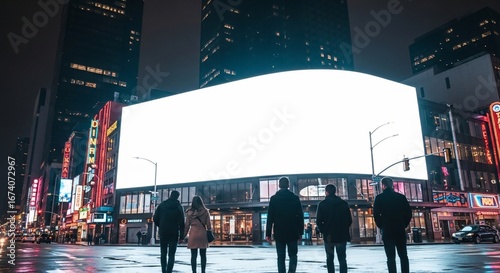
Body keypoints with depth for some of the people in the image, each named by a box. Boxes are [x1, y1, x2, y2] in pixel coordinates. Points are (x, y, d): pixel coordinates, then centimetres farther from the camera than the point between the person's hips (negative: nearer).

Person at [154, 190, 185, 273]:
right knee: (171, 254, -1)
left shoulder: (162, 205, 5)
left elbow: (155, 218, 1)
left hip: (163, 232, 2)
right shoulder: (178, 207, -1)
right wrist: (181, 235, -3)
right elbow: (181, 222, -6)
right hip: (174, 233, -2)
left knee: (163, 253, 14)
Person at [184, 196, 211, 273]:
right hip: (203, 234, 0)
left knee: (193, 255, 4)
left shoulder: (189, 212, 2)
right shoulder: (205, 211, 0)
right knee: (203, 255, 8)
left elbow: (187, 225, 4)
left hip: (193, 234, 0)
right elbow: (208, 225, 1)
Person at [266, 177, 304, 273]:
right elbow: (300, 216, 1)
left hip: (279, 233, 0)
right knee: (293, 255, 11)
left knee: (281, 257, 8)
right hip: (292, 232, 0)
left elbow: (270, 217, -4)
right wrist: (300, 232, 8)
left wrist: (268, 233, -2)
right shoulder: (295, 198, 0)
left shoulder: (274, 198, -1)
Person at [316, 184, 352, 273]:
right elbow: (349, 220, 4)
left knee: (330, 258, 11)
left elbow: (319, 221, -8)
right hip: (342, 235, 1)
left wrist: (323, 231, 7)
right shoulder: (344, 203, 4)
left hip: (329, 236, -1)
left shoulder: (322, 204, -4)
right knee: (342, 259, 5)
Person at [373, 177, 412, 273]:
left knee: (391, 257, 0)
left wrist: (381, 226, 6)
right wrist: (403, 225, 13)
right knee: (403, 256, 12)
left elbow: (376, 214, -8)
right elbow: (408, 212, 4)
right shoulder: (401, 197, 6)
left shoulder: (379, 198, -3)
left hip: (387, 231, -3)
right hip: (400, 230, 3)